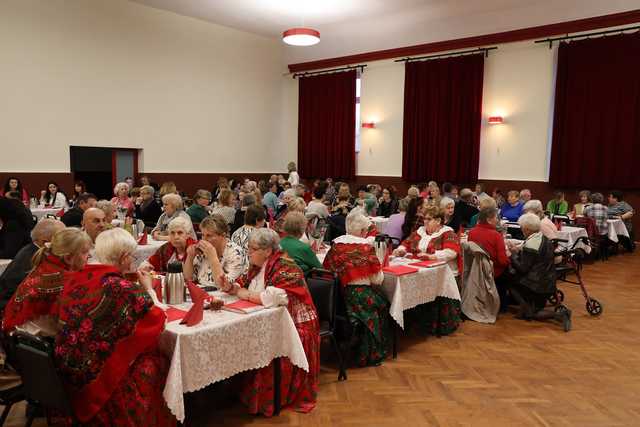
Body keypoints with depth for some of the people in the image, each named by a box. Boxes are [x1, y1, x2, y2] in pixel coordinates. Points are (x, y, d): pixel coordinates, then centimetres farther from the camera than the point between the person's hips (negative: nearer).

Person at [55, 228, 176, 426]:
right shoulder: (122, 288, -21)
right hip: (96, 373, -7)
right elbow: (157, 317, -8)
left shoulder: (77, 279, -1)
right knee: (154, 362, 10)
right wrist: (148, 288, 7)